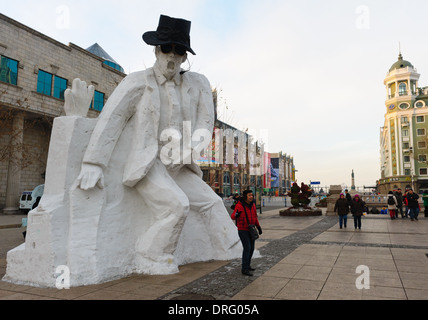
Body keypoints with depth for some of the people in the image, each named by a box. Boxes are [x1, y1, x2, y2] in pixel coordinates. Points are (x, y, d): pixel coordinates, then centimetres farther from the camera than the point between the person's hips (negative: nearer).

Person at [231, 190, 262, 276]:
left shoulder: (252, 205, 4)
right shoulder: (239, 205, -16)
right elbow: (233, 216, -27)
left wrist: (259, 227, 10)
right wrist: (236, 215, -51)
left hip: (251, 230, 7)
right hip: (243, 230, -7)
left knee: (251, 248, 11)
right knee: (247, 248, -14)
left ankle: (247, 265, 28)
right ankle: (244, 269, -6)